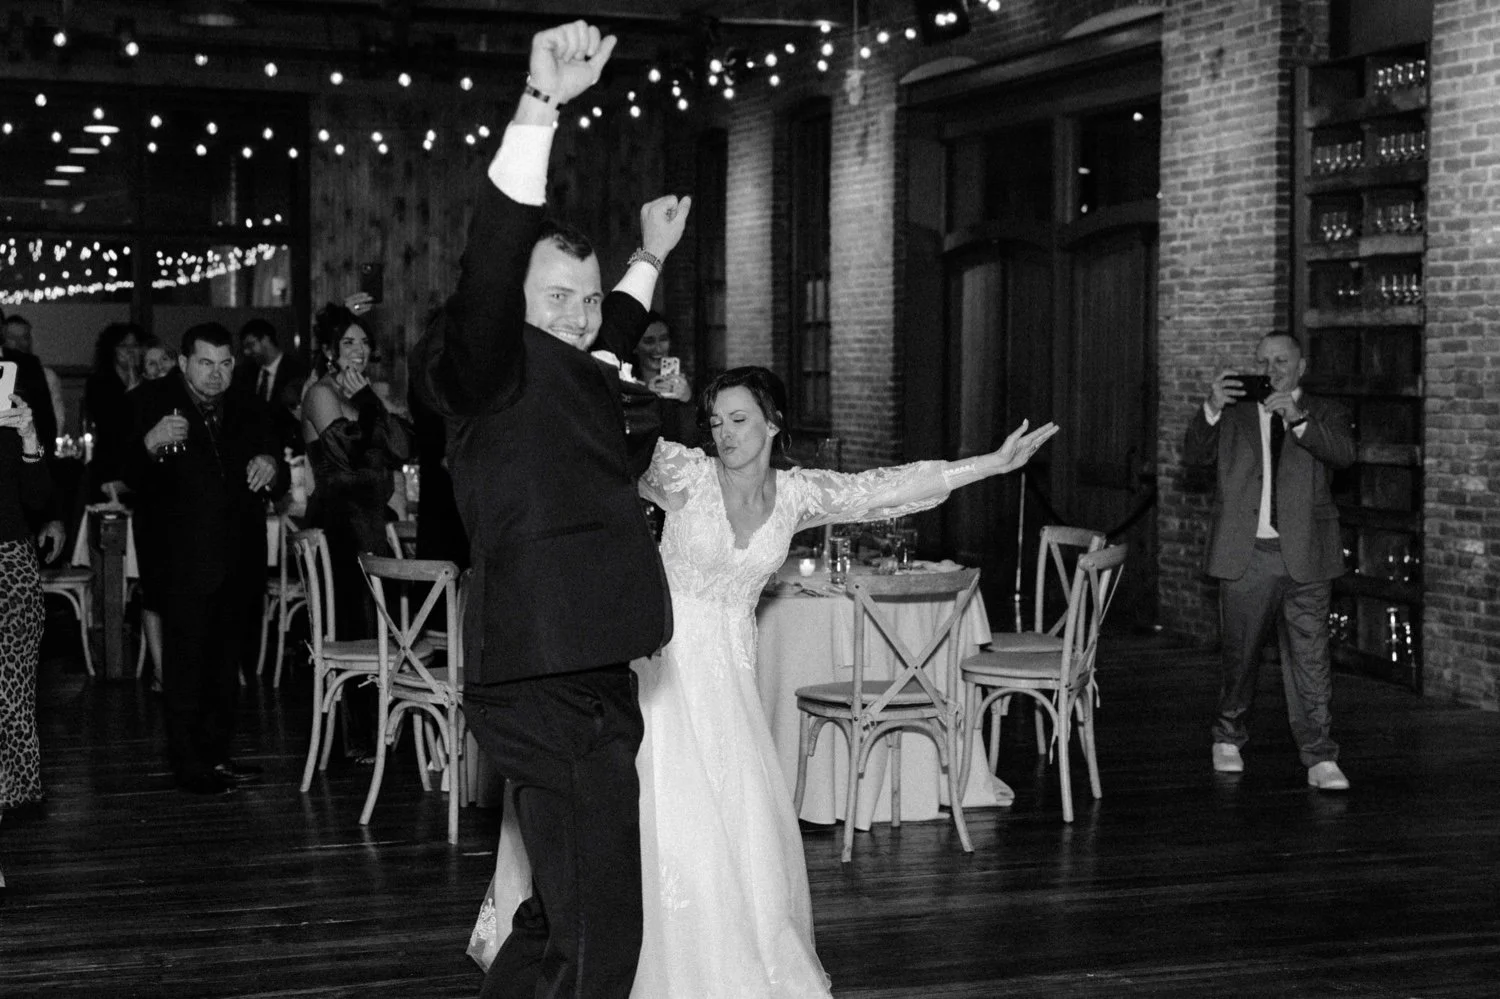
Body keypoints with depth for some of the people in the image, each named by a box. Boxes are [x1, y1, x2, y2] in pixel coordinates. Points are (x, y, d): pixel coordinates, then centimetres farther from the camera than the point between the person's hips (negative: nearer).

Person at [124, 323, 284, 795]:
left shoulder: (249, 410, 14)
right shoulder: (151, 403, -1)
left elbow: (276, 481, 15)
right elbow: (126, 477, -9)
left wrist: (270, 467, -9)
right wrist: (149, 445, -29)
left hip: (240, 558, 5)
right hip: (184, 557, -5)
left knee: (227, 657, 11)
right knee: (186, 658, -6)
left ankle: (217, 752, 21)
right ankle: (189, 763, -1)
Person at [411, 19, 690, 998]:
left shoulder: (572, 372, 18)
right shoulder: (496, 367, -8)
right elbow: (489, 268, -28)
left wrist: (651, 260, 48)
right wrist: (541, 106, -38)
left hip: (591, 686, 10)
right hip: (550, 690, -10)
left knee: (557, 920, 19)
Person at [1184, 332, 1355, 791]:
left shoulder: (1324, 413, 11)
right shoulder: (1232, 414, 13)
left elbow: (1344, 454, -10)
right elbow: (1195, 456, -1)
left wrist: (1297, 419, -23)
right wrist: (1210, 409, -17)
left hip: (1304, 557, -1)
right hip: (1245, 555, 1)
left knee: (1310, 657, -4)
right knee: (1240, 655, 9)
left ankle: (1320, 759, -2)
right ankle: (1228, 739, 28)